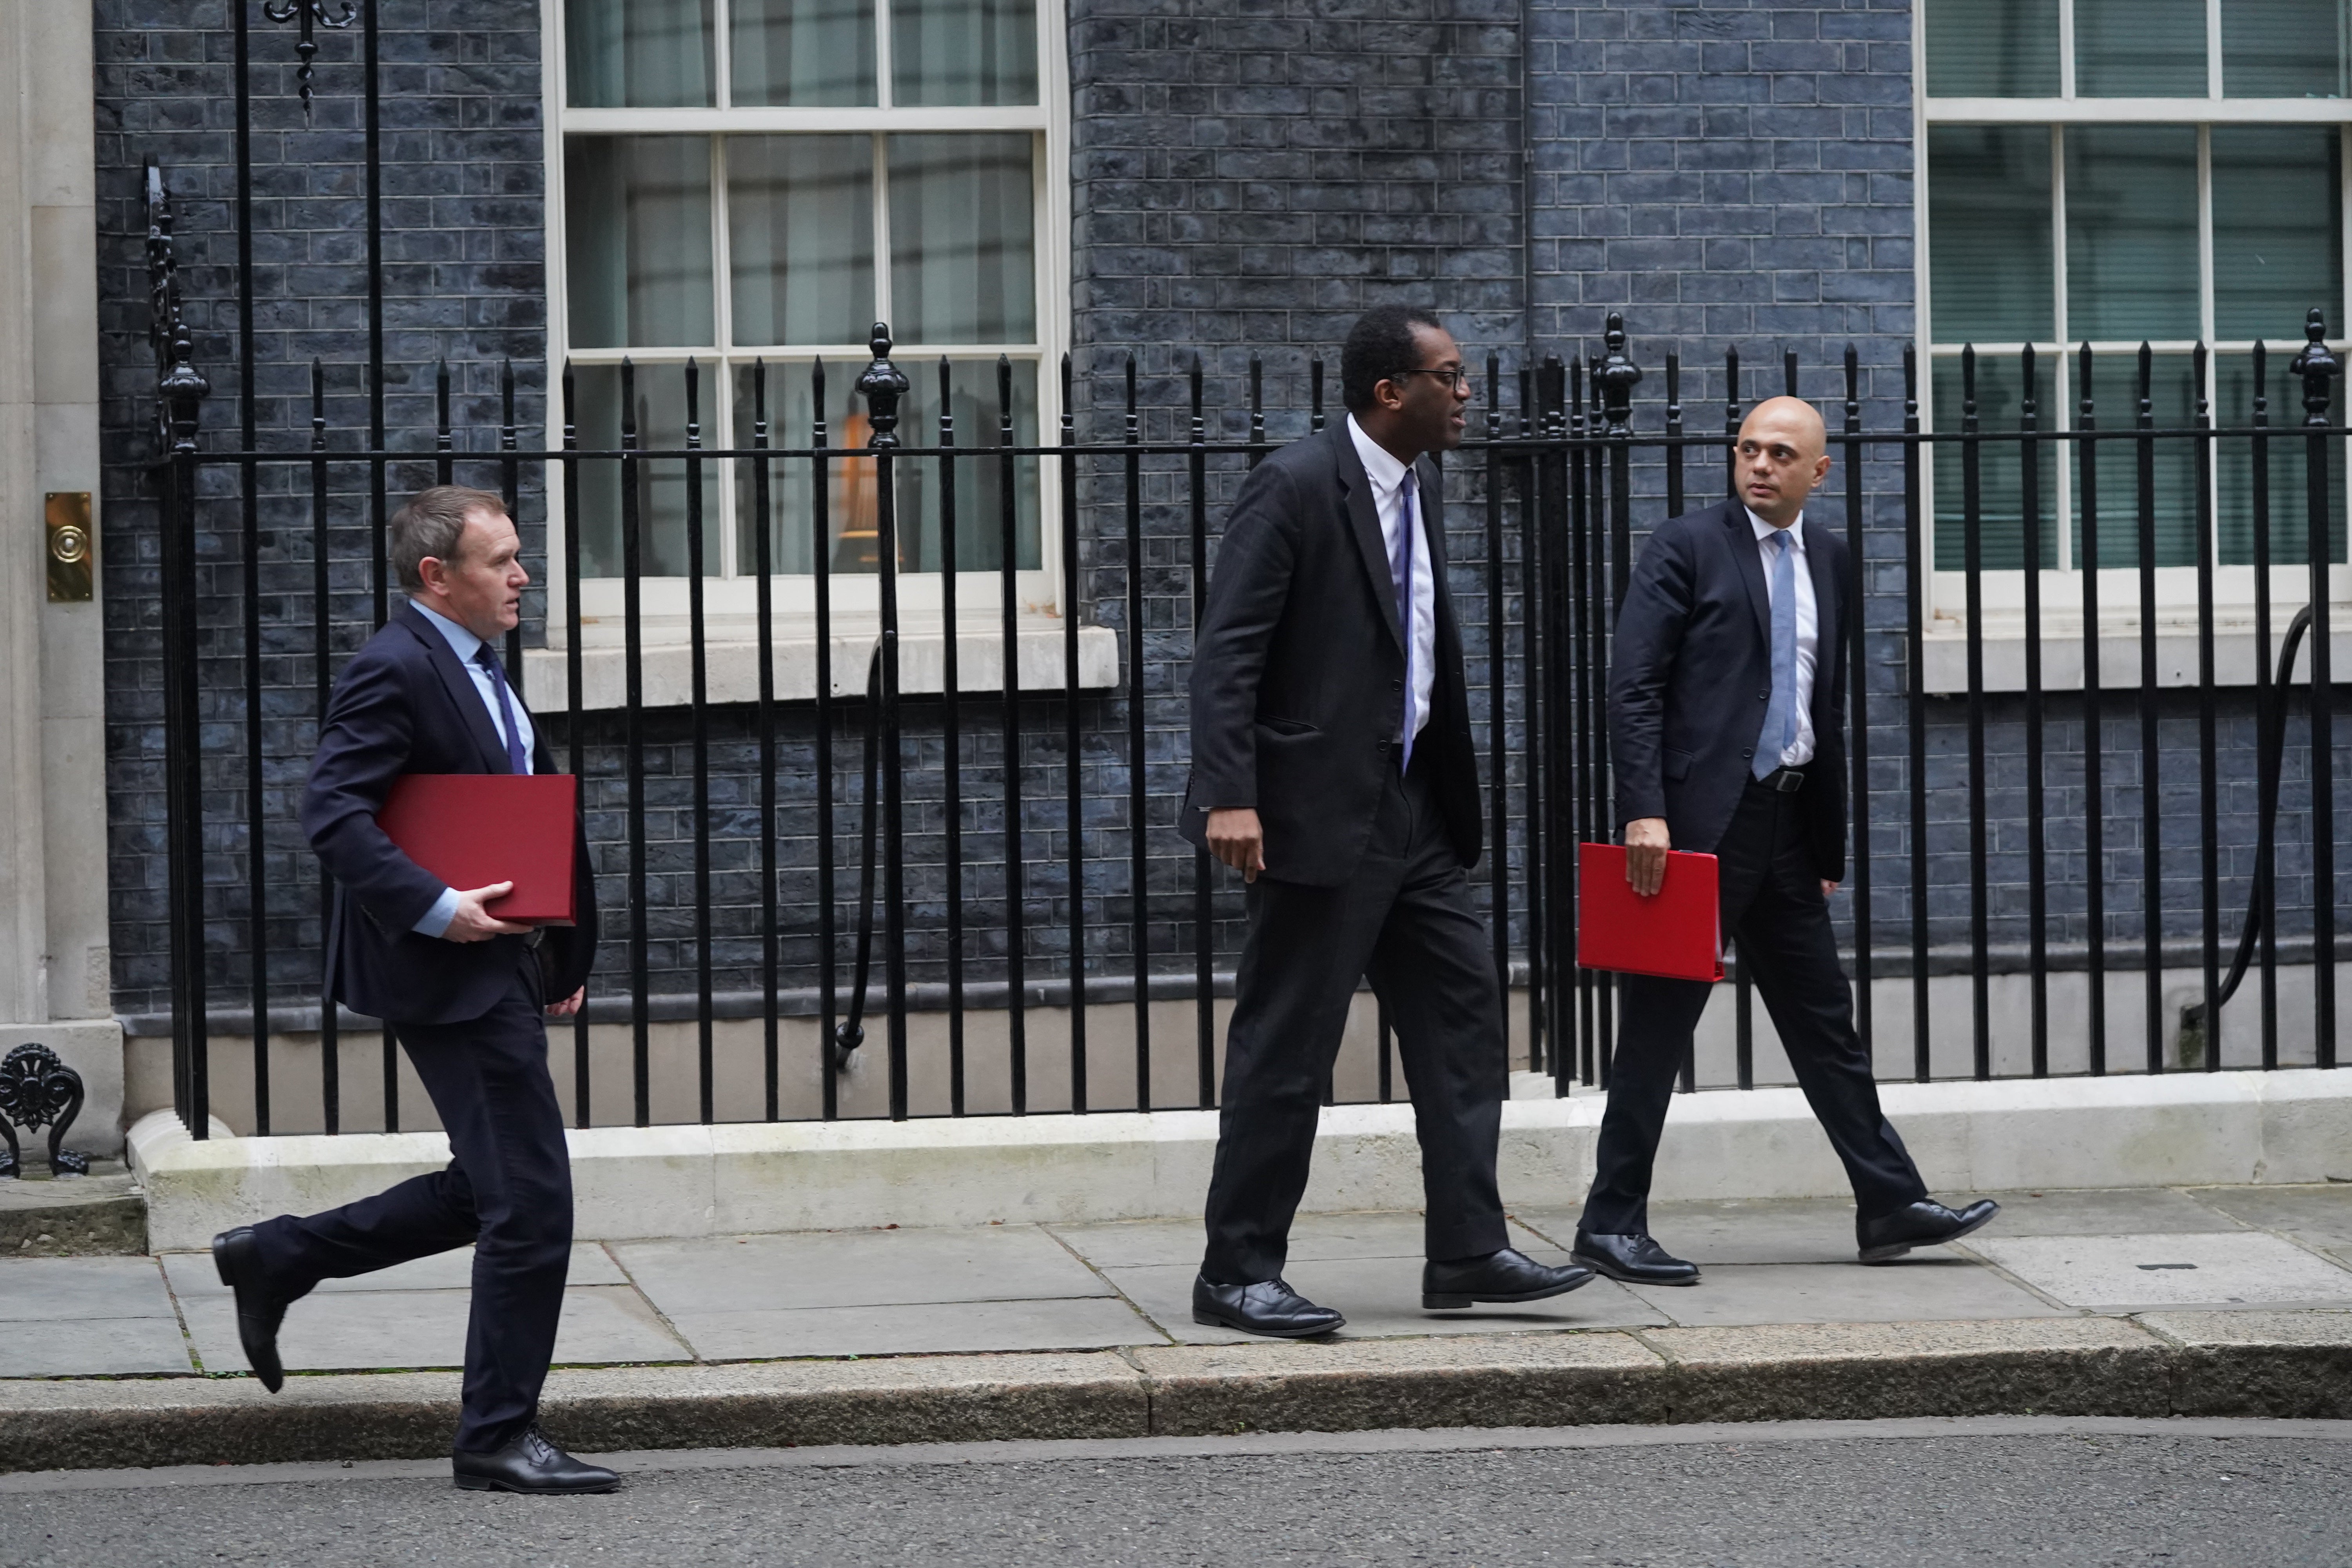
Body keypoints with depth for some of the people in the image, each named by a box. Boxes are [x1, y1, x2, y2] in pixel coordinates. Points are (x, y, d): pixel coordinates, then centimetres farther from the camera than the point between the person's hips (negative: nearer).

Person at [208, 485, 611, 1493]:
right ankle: (499, 1441, 2)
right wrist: (436, 909, -28)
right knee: (530, 1204, -7)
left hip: (499, 966, 10)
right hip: (448, 969, -10)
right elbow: (333, 817, -23)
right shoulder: (395, 671, -15)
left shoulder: (476, 671, 17)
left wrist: (561, 954, 18)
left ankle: (277, 1260, 26)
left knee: (487, 1192, 17)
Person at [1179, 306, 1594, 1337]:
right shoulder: (1296, 487, -14)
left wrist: (1454, 797, 18)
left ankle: (1467, 1252, 14)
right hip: (1319, 815, -9)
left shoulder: (1418, 486, 12)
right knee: (1285, 1048, -3)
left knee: (1462, 1018, 8)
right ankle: (1237, 1275, 4)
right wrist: (1229, 798, -27)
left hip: (1411, 813, 9)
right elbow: (1226, 651, -18)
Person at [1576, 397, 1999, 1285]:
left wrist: (1831, 843, 18)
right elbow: (1633, 687, -11)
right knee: (1658, 1027, -2)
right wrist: (1644, 812, -20)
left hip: (1786, 820, 6)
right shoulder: (1686, 548, -5)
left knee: (1824, 1021, 11)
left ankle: (1891, 1207, 17)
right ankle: (1612, 1224, 3)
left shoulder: (1826, 560, 14)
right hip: (1699, 817, -6)